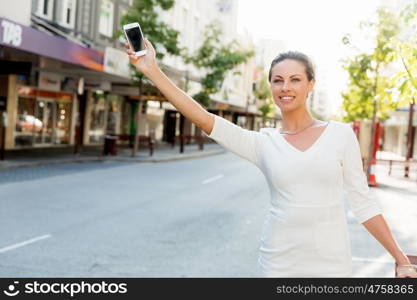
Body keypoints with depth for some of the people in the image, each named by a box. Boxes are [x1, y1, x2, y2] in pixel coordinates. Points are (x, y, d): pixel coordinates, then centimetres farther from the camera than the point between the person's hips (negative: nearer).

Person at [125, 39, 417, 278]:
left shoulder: (341, 134, -1)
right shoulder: (262, 143, 0)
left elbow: (362, 201, 3)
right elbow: (203, 119, -9)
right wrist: (152, 70, -15)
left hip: (332, 263, 0)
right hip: (279, 263, 1)